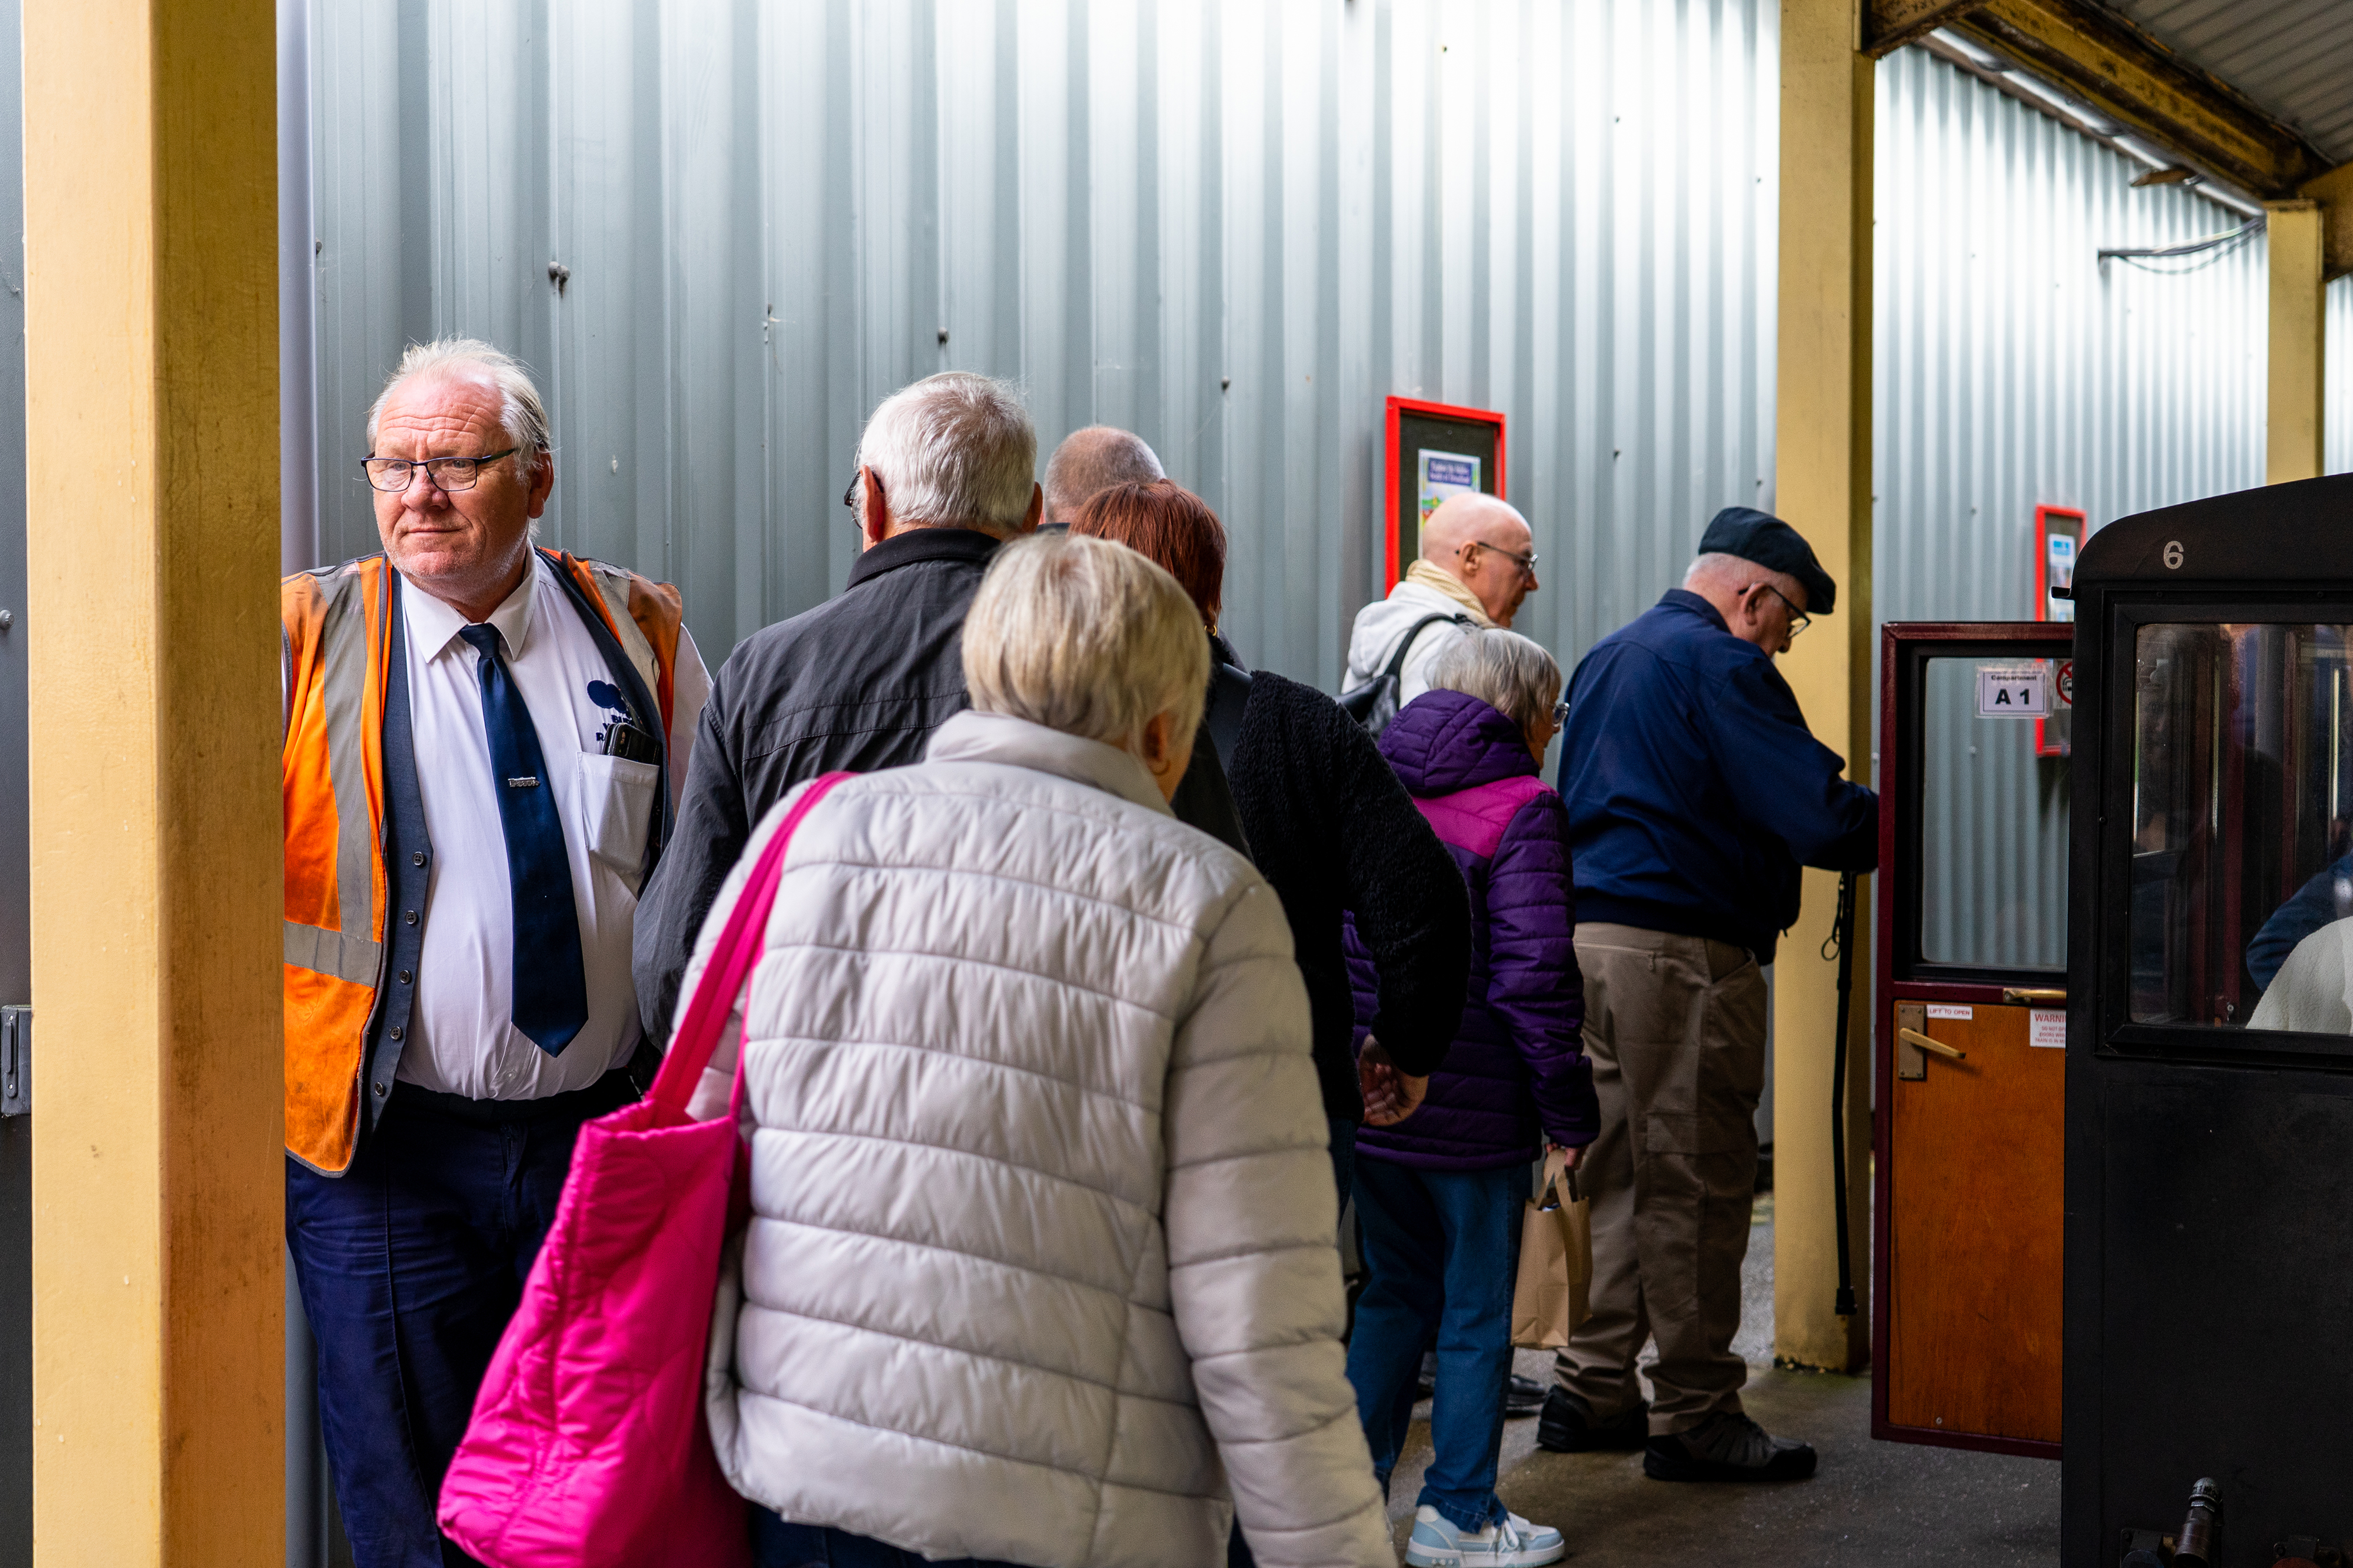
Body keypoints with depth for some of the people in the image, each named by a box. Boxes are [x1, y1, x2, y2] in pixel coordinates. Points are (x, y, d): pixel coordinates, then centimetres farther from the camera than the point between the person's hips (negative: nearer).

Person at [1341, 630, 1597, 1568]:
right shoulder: (1521, 811, -11)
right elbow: (1535, 974, -16)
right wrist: (1569, 1107, -8)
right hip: (1470, 1103, -6)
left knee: (1394, 1291, 18)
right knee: (1476, 1310, 7)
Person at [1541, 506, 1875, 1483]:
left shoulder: (1607, 658, 18)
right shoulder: (1721, 667, -11)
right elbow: (1819, 817, -19)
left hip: (1586, 930, 9)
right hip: (1679, 950, -9)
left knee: (1619, 1166, 15)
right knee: (1696, 1182, -3)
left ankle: (1591, 1389, 20)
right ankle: (1694, 1418, 3)